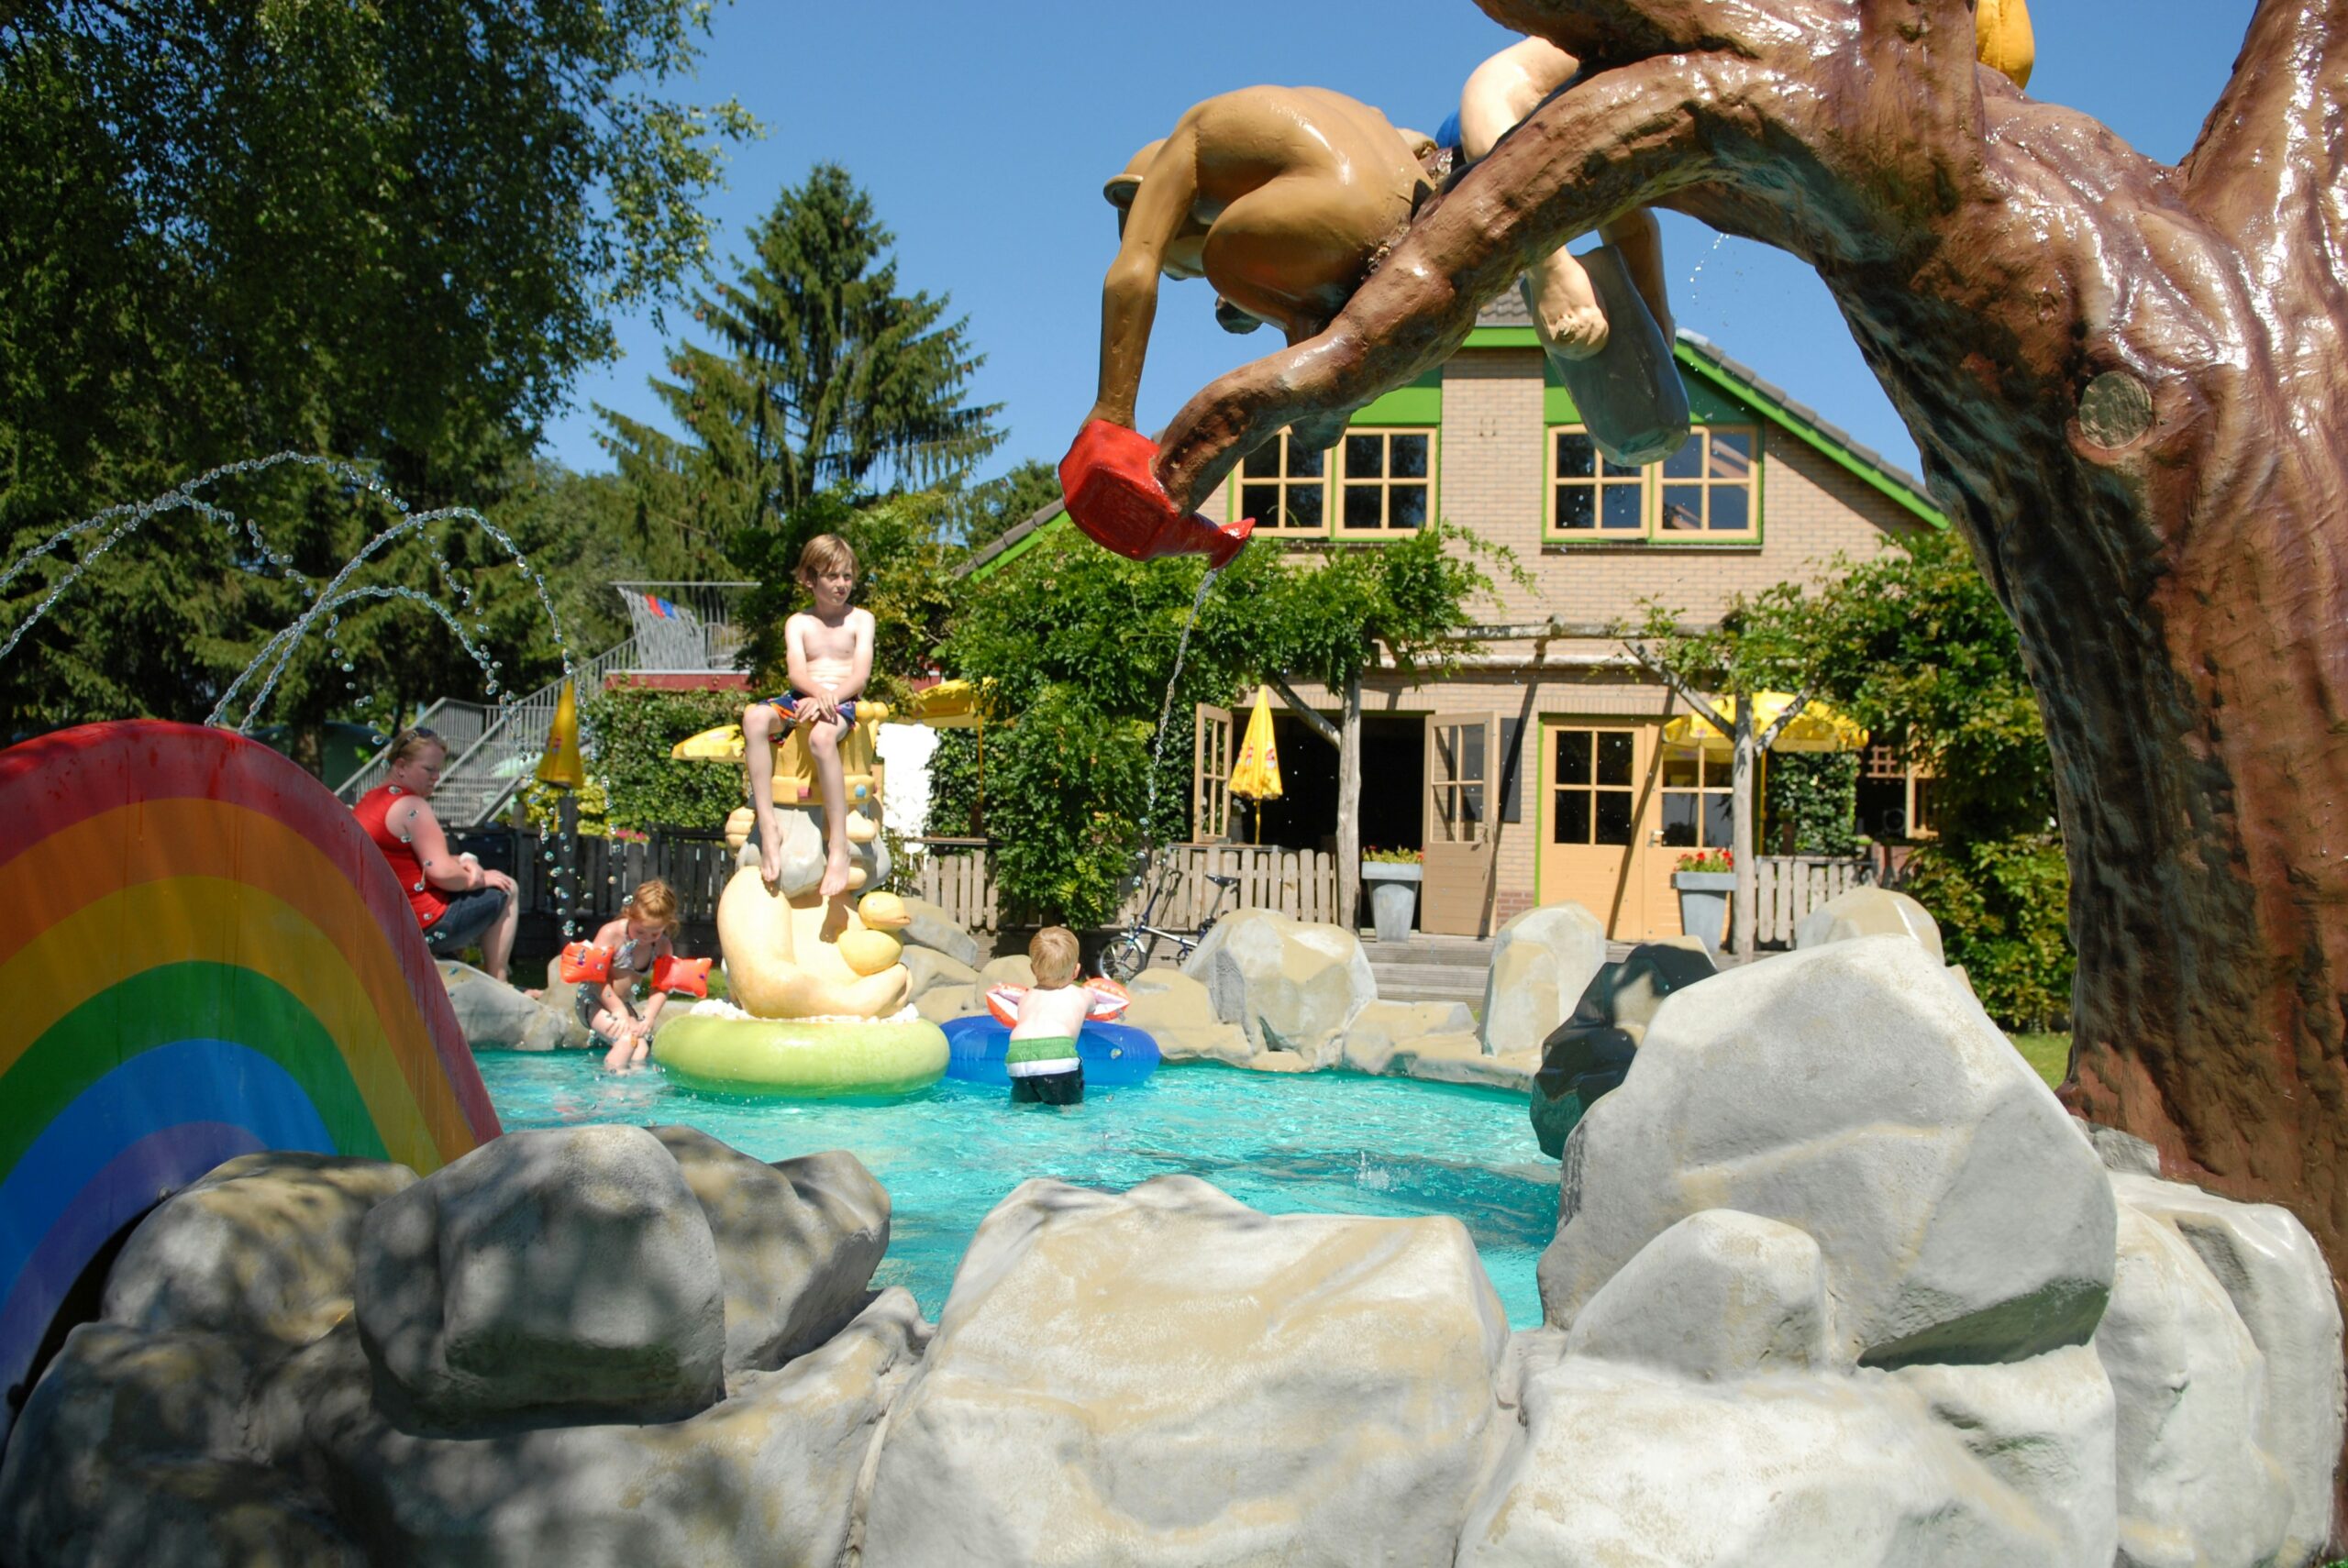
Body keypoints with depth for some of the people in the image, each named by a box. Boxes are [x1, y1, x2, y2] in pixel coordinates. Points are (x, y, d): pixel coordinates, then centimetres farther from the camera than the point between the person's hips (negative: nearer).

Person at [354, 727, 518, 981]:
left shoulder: (367, 801, 14)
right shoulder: (411, 805, -17)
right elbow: (441, 872, -21)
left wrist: (460, 862, 2)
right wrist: (479, 878, -3)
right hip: (423, 928, -10)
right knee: (504, 892, 6)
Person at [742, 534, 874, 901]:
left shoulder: (860, 620, 11)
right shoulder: (798, 623, 15)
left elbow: (861, 674, -3)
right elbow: (796, 671, -2)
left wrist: (831, 697, -21)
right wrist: (819, 690, -25)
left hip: (843, 703, -3)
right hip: (802, 699, 3)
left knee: (821, 735, -40)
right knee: (755, 716, -32)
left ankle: (839, 847, -40)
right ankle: (768, 825, -33)